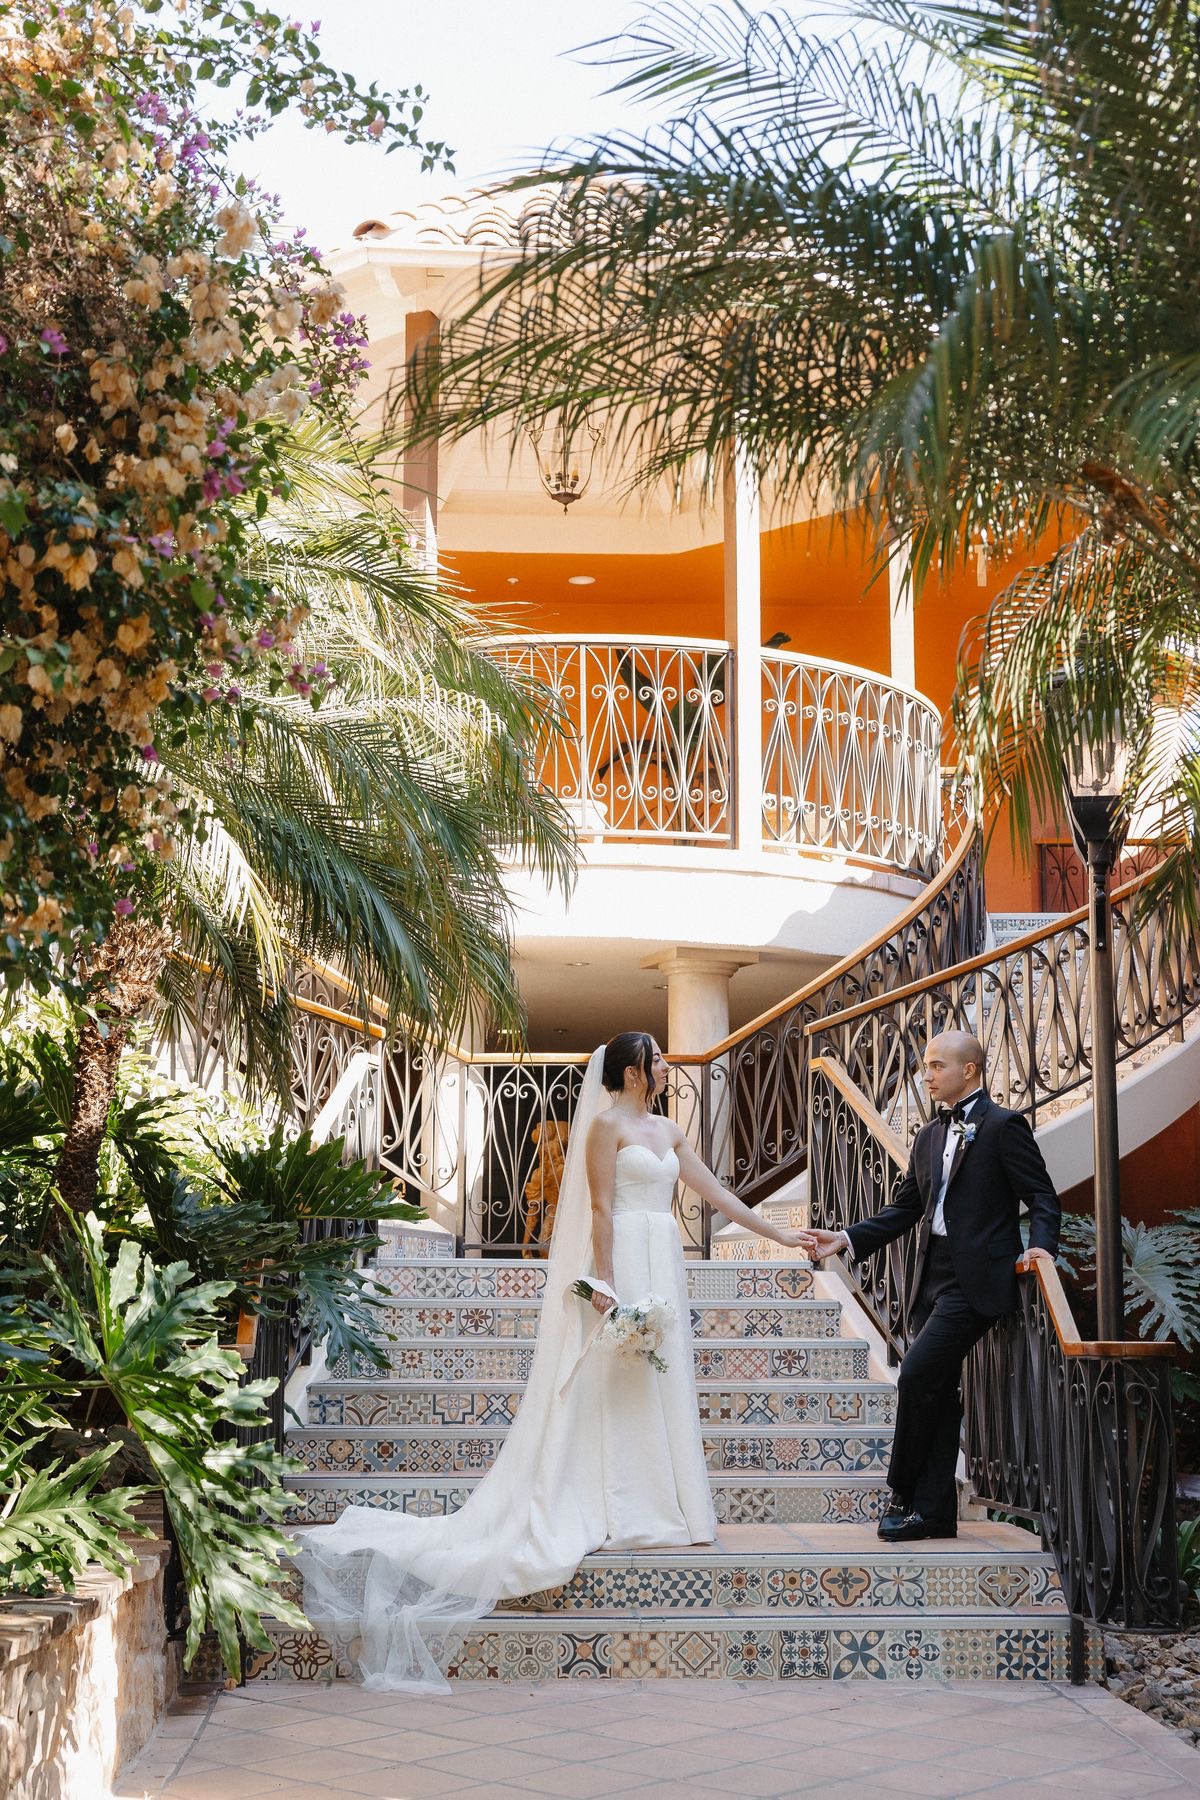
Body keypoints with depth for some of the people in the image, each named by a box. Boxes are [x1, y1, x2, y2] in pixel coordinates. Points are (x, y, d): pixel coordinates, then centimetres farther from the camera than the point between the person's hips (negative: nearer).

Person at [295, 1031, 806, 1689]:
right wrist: (604, 1282, -19)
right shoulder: (607, 1125, -6)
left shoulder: (667, 1130, 16)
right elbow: (602, 1209, -12)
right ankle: (620, 1513, -5)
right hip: (624, 1264, -8)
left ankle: (660, 1507, 12)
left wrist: (775, 1232, 16)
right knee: (615, 1382, -6)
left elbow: (715, 1191, 18)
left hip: (662, 1265, 8)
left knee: (659, 1381, 8)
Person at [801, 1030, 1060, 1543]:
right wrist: (845, 1239, 6)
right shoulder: (929, 1136, 18)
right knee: (937, 1391, 8)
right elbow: (905, 1209, 17)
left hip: (974, 1280, -8)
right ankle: (932, 1510, 13)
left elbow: (1042, 1197, -6)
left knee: (917, 1374, -16)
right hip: (933, 1278, 8)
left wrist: (1041, 1245, -24)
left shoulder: (1003, 1126, -4)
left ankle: (904, 1493, -2)